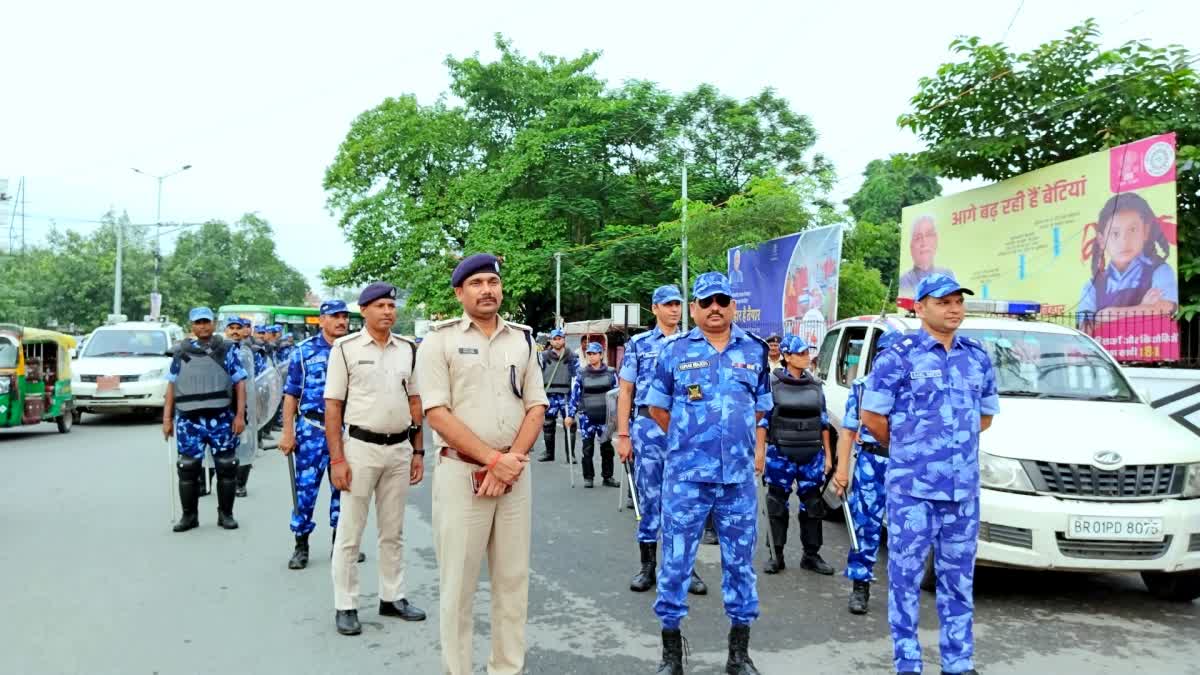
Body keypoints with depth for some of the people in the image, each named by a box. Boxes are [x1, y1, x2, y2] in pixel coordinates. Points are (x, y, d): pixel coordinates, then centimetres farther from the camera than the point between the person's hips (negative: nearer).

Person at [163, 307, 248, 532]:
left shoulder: (227, 350, 6)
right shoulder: (181, 353, 10)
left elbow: (240, 383, 3)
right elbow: (171, 386, 12)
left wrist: (240, 415, -5)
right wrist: (167, 418, 6)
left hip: (222, 419, -1)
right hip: (189, 420, 1)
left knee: (226, 468, 4)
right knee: (188, 469, 4)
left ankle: (225, 514, 17)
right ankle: (189, 515, 18)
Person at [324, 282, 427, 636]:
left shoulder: (407, 349, 7)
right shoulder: (345, 348, -6)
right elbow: (332, 406, -7)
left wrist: (418, 451, 8)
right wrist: (337, 459, -13)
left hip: (400, 449, 4)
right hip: (360, 447, -4)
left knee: (393, 531, 14)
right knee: (349, 532, 4)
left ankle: (392, 597, 27)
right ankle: (345, 606, 16)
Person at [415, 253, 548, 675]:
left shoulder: (522, 340, 10)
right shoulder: (440, 340, -3)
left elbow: (536, 407, 7)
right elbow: (438, 414, -11)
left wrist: (511, 461, -8)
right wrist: (493, 459, -15)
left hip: (515, 473, 4)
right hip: (462, 472, -4)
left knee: (513, 578, 10)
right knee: (458, 582, 3)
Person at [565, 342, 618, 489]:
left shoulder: (611, 373, 4)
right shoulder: (581, 374, 4)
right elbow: (574, 395, 4)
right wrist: (570, 415, -1)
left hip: (605, 416, 0)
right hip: (586, 416, 0)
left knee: (607, 447, 6)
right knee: (588, 448, 3)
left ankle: (607, 477, 17)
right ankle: (588, 478, 12)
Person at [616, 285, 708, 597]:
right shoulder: (638, 344, 5)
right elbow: (625, 391, 4)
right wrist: (623, 435, -3)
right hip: (648, 426, -2)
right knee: (649, 499, 3)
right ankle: (647, 566, 15)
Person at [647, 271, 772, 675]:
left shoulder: (755, 351, 8)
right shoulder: (675, 351, 2)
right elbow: (657, 407, 9)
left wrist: (756, 446, 10)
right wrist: (687, 440, 9)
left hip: (739, 477, 2)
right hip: (686, 476, -2)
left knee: (740, 563, 10)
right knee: (675, 561, 3)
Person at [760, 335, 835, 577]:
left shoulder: (815, 385, 10)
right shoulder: (773, 384, -2)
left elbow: (823, 422, 15)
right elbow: (762, 420, -1)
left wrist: (828, 454, 13)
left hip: (812, 455, 4)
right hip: (781, 454, -3)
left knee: (812, 505, 7)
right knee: (778, 505, 4)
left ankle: (811, 555, 19)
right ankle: (777, 556, 14)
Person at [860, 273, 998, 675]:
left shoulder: (978, 358, 9)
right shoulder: (898, 357, -8)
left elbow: (985, 416, 19)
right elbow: (871, 417, -5)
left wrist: (954, 445, 13)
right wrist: (905, 448, 7)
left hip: (964, 490, 5)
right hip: (912, 487, -5)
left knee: (958, 579, 13)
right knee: (905, 576, 3)